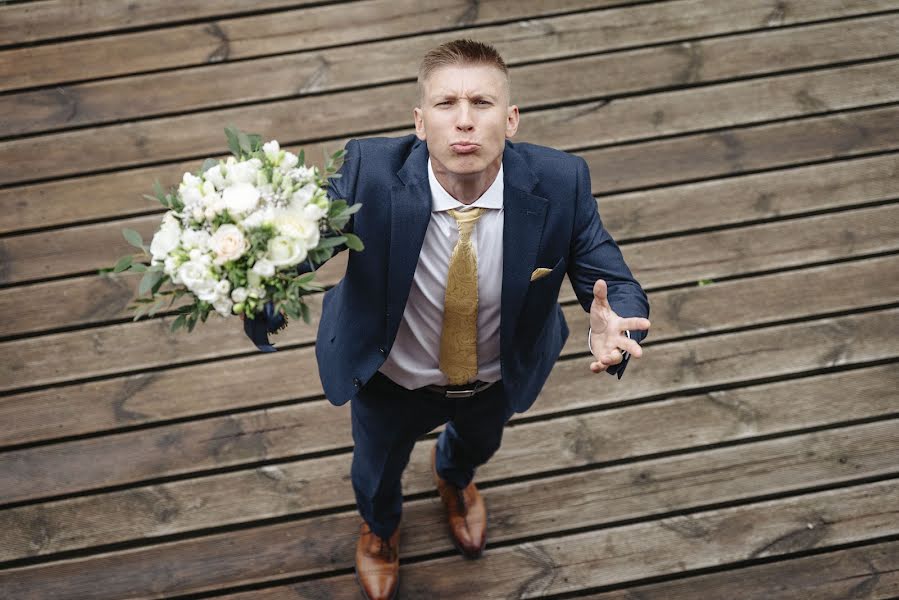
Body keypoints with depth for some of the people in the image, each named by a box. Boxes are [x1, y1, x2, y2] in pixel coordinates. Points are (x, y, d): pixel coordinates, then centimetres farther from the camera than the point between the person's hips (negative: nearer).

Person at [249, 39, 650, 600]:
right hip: (392, 381, -2)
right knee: (377, 469, 32)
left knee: (479, 443, 39)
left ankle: (455, 479, 81)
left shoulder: (560, 184, -33)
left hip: (499, 378, 2)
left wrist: (614, 330, -50)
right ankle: (380, 527, 73)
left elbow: (616, 285, -25)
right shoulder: (370, 171, -36)